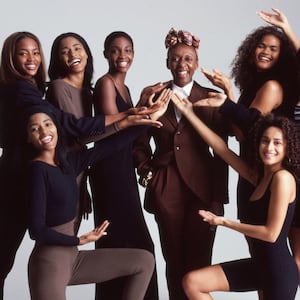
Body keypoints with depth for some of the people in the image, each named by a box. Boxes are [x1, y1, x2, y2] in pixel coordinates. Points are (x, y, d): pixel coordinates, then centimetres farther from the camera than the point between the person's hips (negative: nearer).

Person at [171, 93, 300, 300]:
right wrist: (188, 113, 10)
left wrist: (225, 223, -10)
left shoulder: (283, 177, -16)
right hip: (258, 265, 8)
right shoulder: (259, 176, 8)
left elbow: (271, 233, -20)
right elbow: (222, 149, 10)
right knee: (192, 282, 3)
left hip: (279, 270, -8)